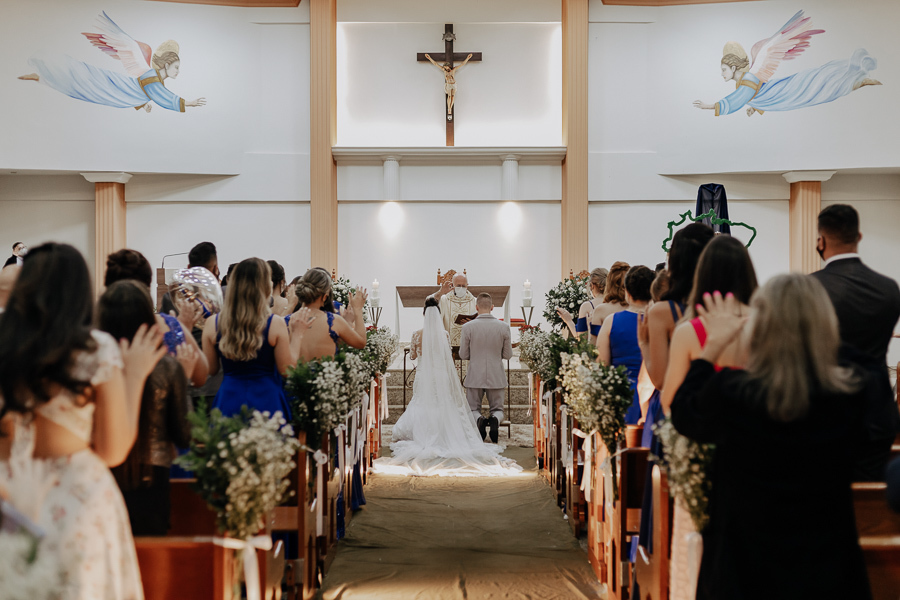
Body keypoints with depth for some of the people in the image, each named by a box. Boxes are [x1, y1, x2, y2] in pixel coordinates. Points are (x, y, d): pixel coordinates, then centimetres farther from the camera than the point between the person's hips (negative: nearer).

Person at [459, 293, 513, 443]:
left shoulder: (468, 327, -10)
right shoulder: (503, 327, -6)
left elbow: (463, 355, -2)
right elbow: (508, 355, 1)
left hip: (475, 376, -1)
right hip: (496, 377, 1)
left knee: (473, 409, 15)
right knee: (497, 409, 16)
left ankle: (479, 419, -20)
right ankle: (495, 419, -20)